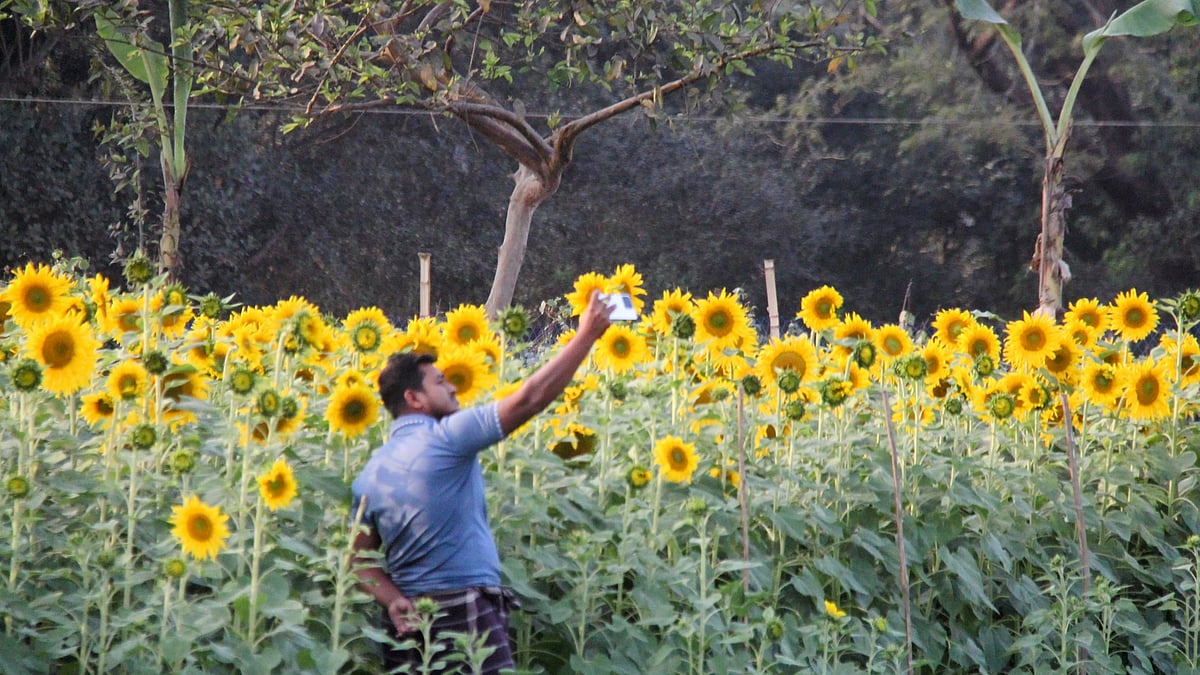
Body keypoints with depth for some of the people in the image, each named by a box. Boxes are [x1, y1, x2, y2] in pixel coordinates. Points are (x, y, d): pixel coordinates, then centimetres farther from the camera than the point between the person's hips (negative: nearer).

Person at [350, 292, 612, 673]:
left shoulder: (370, 474, 11)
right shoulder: (445, 438, -9)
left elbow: (362, 561, 9)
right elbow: (530, 399, -11)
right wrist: (587, 334, -5)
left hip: (409, 619, 7)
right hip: (465, 612, -7)